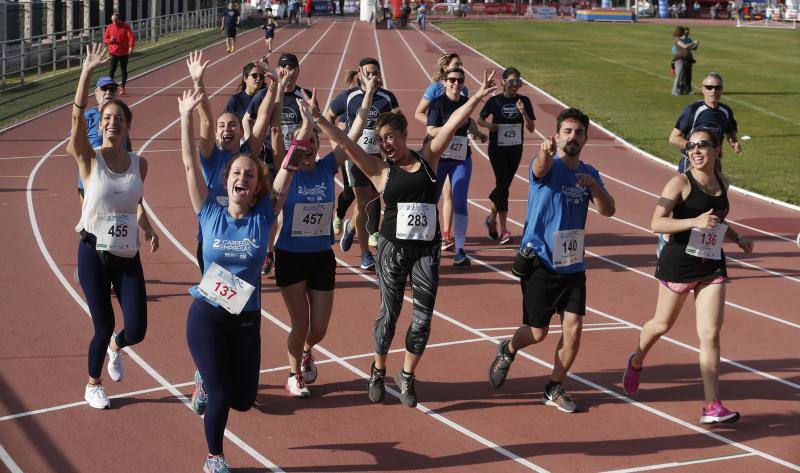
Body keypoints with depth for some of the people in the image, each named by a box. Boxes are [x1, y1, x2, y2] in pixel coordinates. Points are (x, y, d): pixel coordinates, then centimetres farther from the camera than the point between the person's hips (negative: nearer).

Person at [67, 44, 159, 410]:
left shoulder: (139, 164, 3)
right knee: (103, 327, 1)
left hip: (128, 257, 3)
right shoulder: (89, 159, -8)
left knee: (136, 331, -2)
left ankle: (116, 347, 37)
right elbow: (78, 117, -25)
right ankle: (93, 385, 30)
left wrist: (146, 227, 3)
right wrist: (86, 73, -35)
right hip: (94, 254, -3)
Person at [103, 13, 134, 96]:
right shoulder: (109, 27, 3)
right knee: (111, 70, -11)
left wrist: (131, 47, -29)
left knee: (124, 71, 10)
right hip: (113, 52, 1)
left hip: (124, 53, -1)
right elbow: (105, 39, 8)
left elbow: (131, 37, -13)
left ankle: (122, 88, 23)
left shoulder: (126, 26, -5)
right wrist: (110, 40, -15)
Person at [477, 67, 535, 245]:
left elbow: (531, 128, -3)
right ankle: (503, 230, -9)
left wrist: (523, 112, -19)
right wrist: (488, 125, -13)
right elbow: (480, 119, 8)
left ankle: (492, 218, 34)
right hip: (497, 149, -3)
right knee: (503, 185, -10)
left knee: (504, 185, 11)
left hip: (516, 149, 3)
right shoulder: (494, 101, -5)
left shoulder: (524, 101, 0)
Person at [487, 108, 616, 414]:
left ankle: (555, 388, 13)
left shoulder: (589, 173, 9)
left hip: (573, 264, 5)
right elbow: (541, 168, -35)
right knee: (538, 332, 2)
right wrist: (546, 151, -58)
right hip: (540, 261, -5)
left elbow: (608, 210, 0)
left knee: (574, 328, -4)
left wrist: (593, 185, -18)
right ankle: (507, 352, 35)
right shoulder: (548, 166, -9)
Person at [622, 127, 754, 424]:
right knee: (662, 324, 14)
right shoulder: (681, 183, -12)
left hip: (712, 266, 4)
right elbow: (656, 224, -19)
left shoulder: (722, 184, 7)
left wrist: (738, 238, 10)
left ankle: (712, 406, -4)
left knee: (711, 335, -4)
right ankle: (636, 363, 45)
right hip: (678, 263, -4)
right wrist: (694, 222, -29)